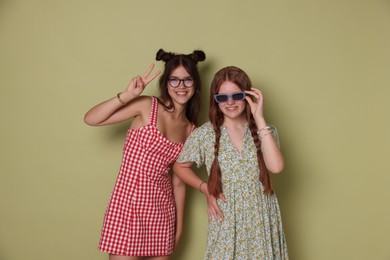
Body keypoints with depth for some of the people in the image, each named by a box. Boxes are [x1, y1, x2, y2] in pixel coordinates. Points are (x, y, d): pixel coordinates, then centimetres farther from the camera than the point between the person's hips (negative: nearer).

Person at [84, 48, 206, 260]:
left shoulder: (190, 130, 7)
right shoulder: (147, 106, -6)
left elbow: (179, 181, 12)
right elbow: (91, 119, -13)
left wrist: (179, 224, 13)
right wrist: (128, 95, -22)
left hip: (162, 207, 5)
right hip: (128, 201, -4)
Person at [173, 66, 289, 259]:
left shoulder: (264, 130, -1)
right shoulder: (204, 134, -4)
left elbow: (276, 167, -20)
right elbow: (180, 167, 10)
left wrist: (259, 118, -18)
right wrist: (206, 189, -4)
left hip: (263, 221, 1)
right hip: (226, 222, -1)